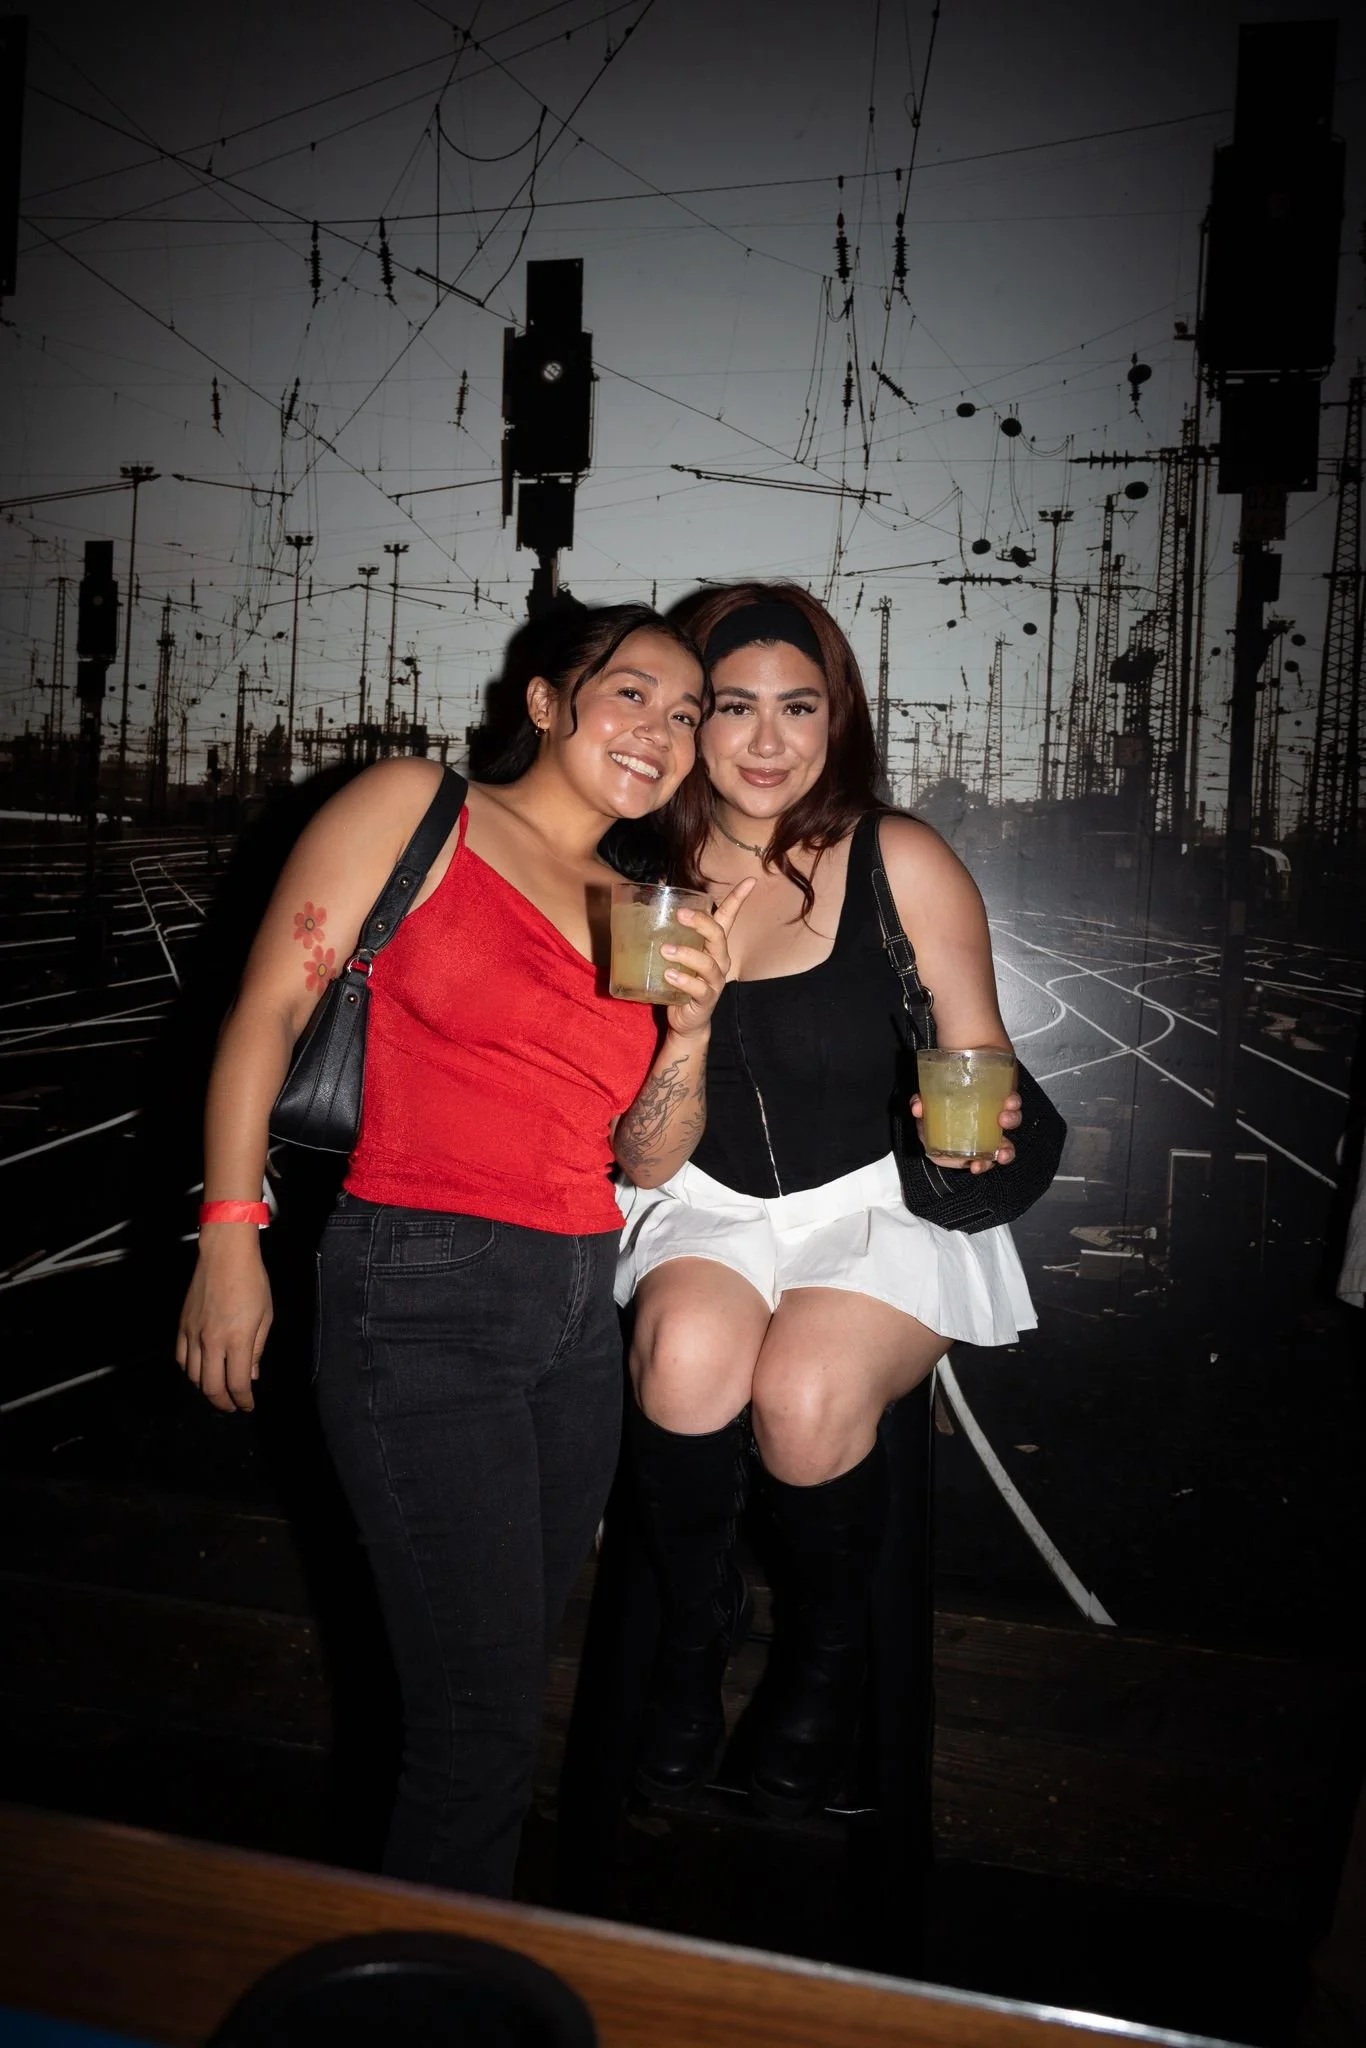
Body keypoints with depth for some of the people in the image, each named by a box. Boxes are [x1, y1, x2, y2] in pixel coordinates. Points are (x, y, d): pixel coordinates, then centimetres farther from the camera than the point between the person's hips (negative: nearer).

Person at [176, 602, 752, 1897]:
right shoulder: (416, 807, 0)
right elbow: (267, 1014, -4)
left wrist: (691, 1031, -4)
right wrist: (229, 1236, -11)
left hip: (580, 1314, 7)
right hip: (421, 1299, -6)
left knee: (504, 1685, 17)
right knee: (481, 1725, -4)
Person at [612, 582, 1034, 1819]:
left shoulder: (901, 861, -8)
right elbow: (644, 1166, -3)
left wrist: (979, 1131, -25)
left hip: (884, 1208, -1)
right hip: (712, 1209, 2)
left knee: (806, 1395, -28)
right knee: (688, 1350, -29)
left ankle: (825, 1658, 7)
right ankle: (698, 1626, 3)